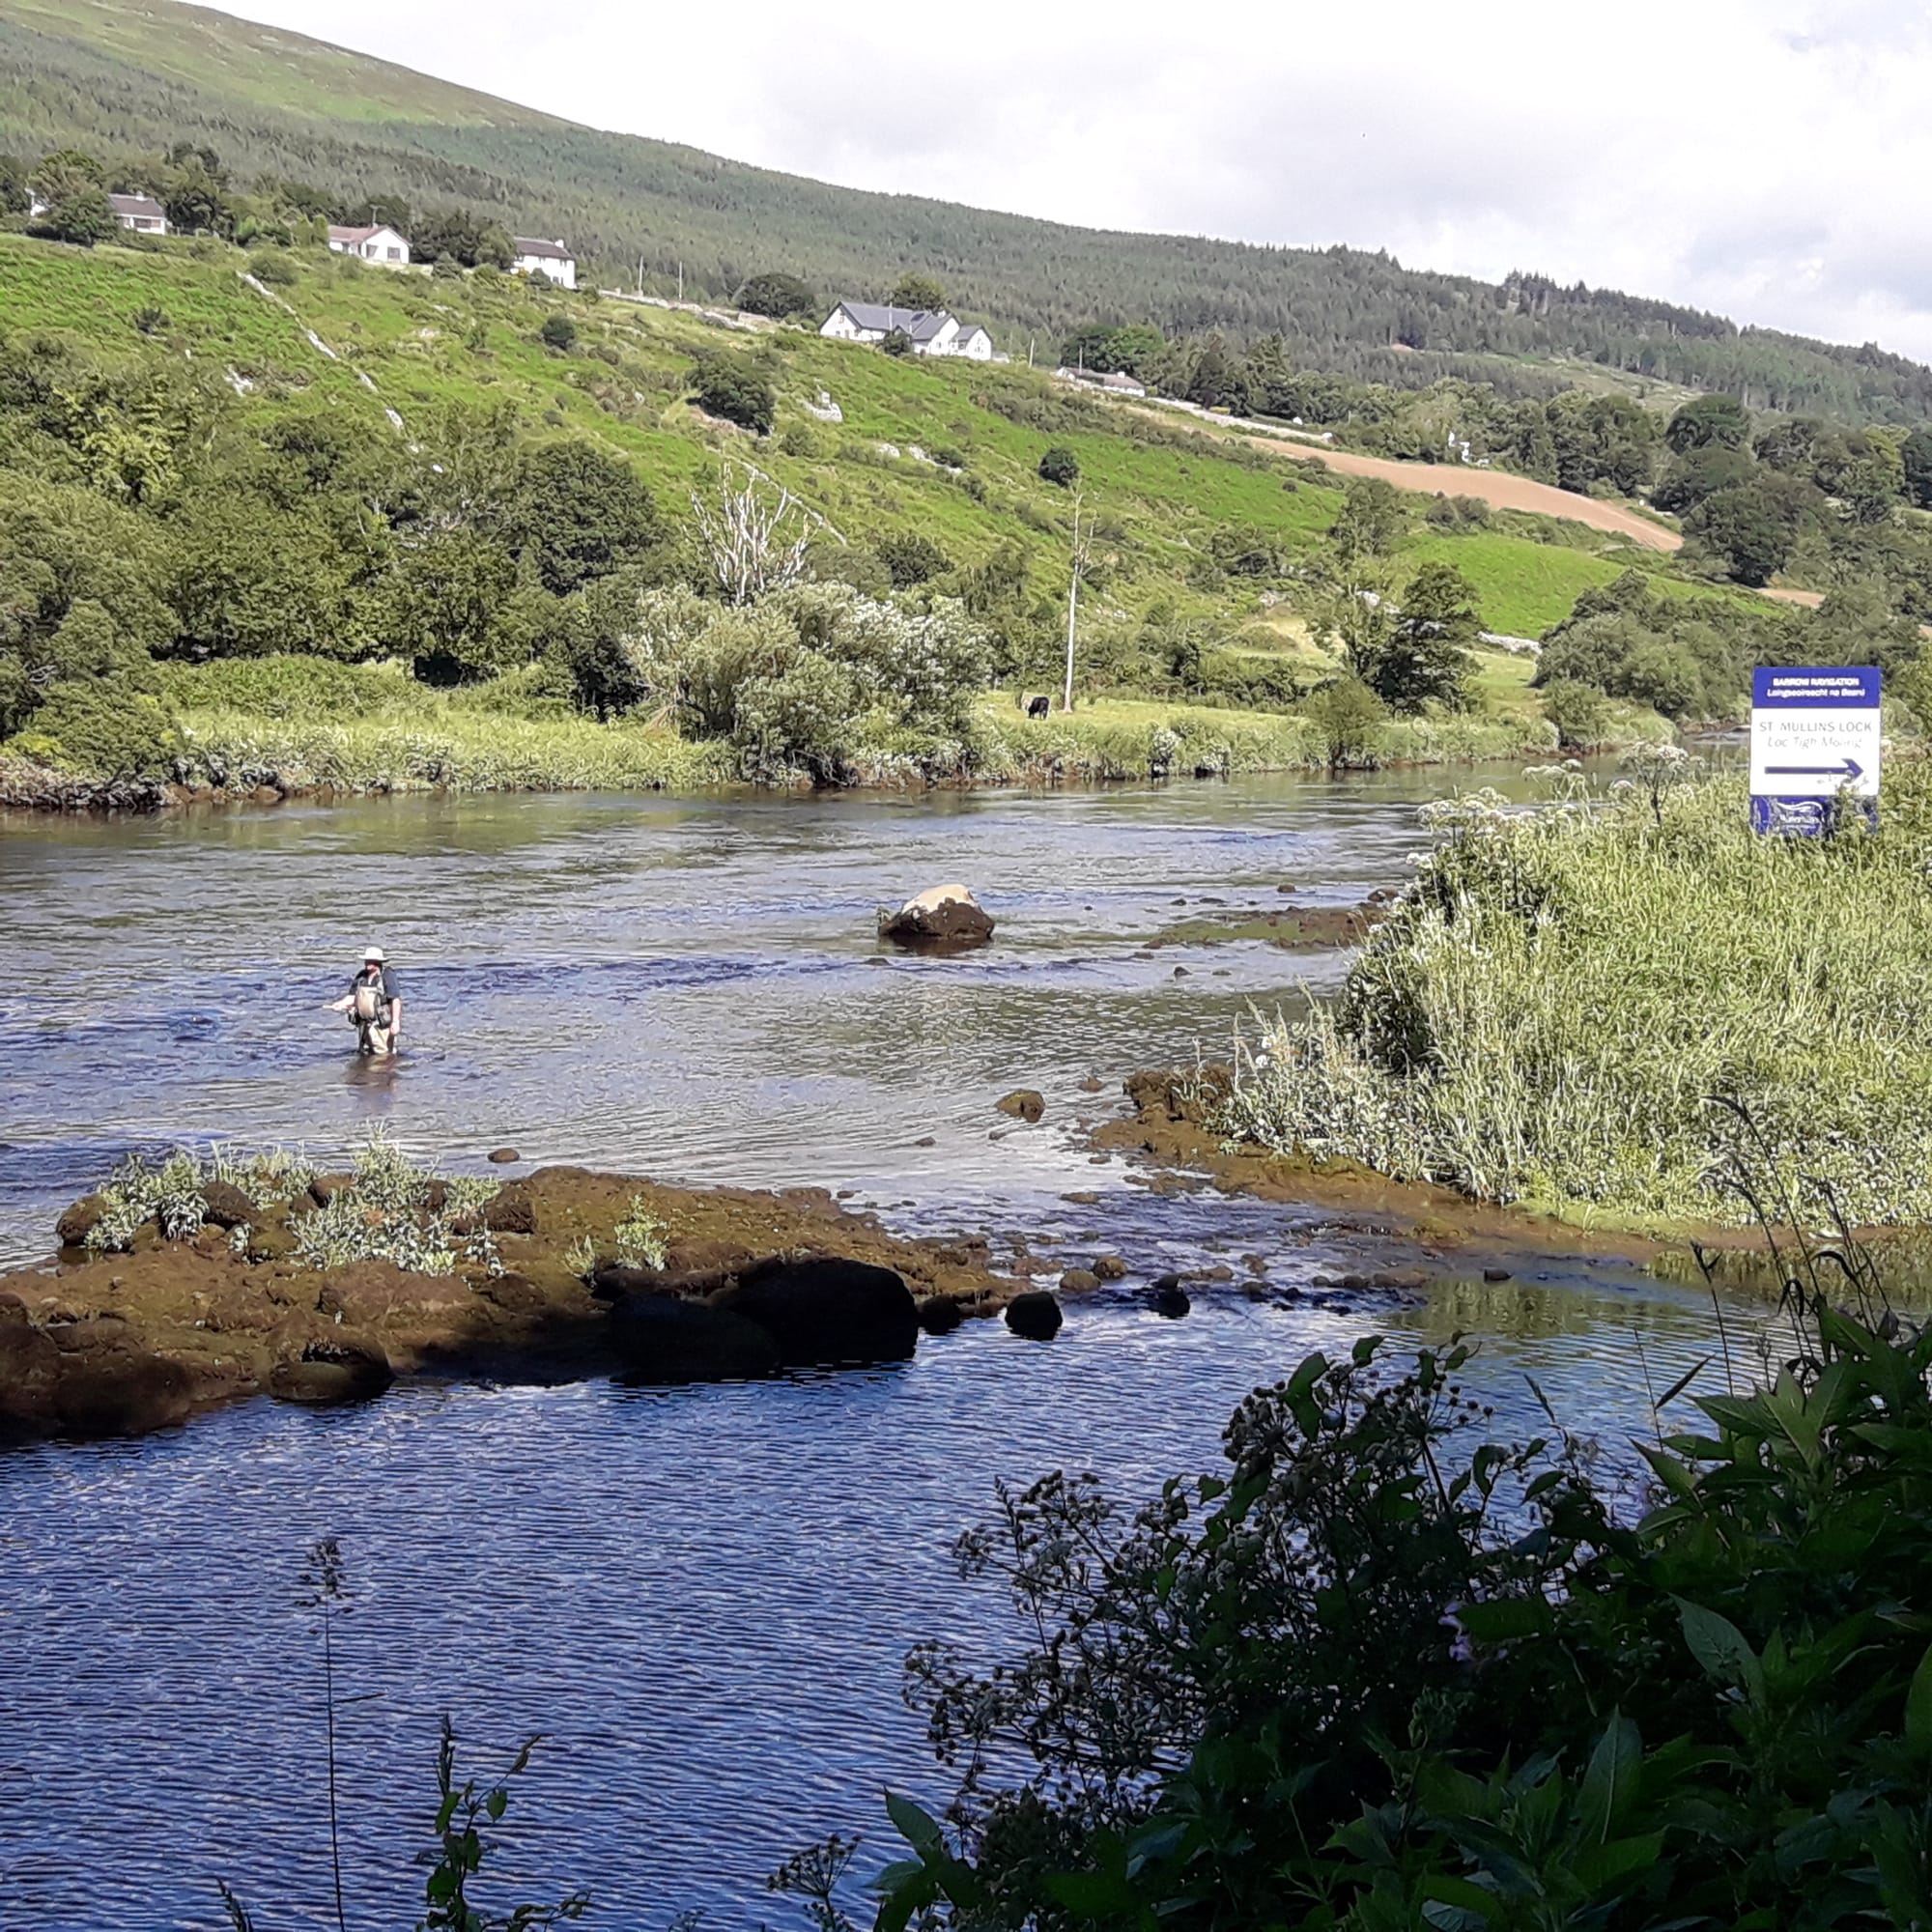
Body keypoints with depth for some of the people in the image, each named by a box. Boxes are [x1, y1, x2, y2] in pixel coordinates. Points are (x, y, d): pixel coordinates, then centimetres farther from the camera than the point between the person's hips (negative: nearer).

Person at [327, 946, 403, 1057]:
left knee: (383, 1056, -7)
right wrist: (341, 1004, -9)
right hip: (364, 1024, 7)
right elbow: (352, 997, 12)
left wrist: (395, 1021, -23)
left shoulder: (386, 977, -13)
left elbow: (396, 1000, -18)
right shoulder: (361, 977, 7)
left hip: (382, 1025, -7)